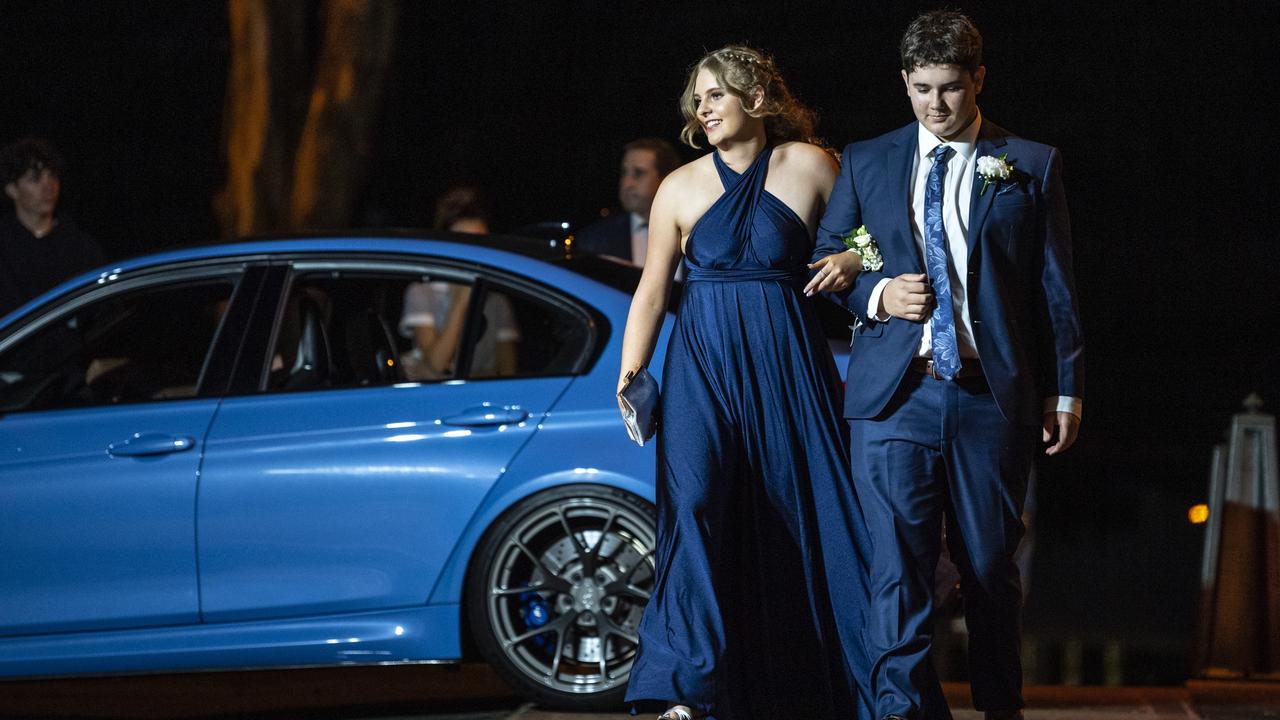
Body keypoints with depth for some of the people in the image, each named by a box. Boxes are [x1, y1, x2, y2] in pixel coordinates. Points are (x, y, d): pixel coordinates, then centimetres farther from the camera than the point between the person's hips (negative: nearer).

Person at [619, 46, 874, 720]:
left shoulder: (810, 167, 3)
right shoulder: (681, 188, 5)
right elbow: (651, 292, 6)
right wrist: (629, 378, 0)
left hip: (788, 365, 0)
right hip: (702, 365, 0)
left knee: (810, 513, 0)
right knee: (695, 506, -16)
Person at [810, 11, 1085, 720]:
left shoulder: (1030, 166, 7)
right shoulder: (865, 163, 12)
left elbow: (1056, 287, 7)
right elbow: (824, 263, 16)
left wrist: (1065, 390, 4)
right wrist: (876, 294, -5)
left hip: (991, 395, 0)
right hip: (894, 394, 0)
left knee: (990, 562, 7)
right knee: (896, 562, -11)